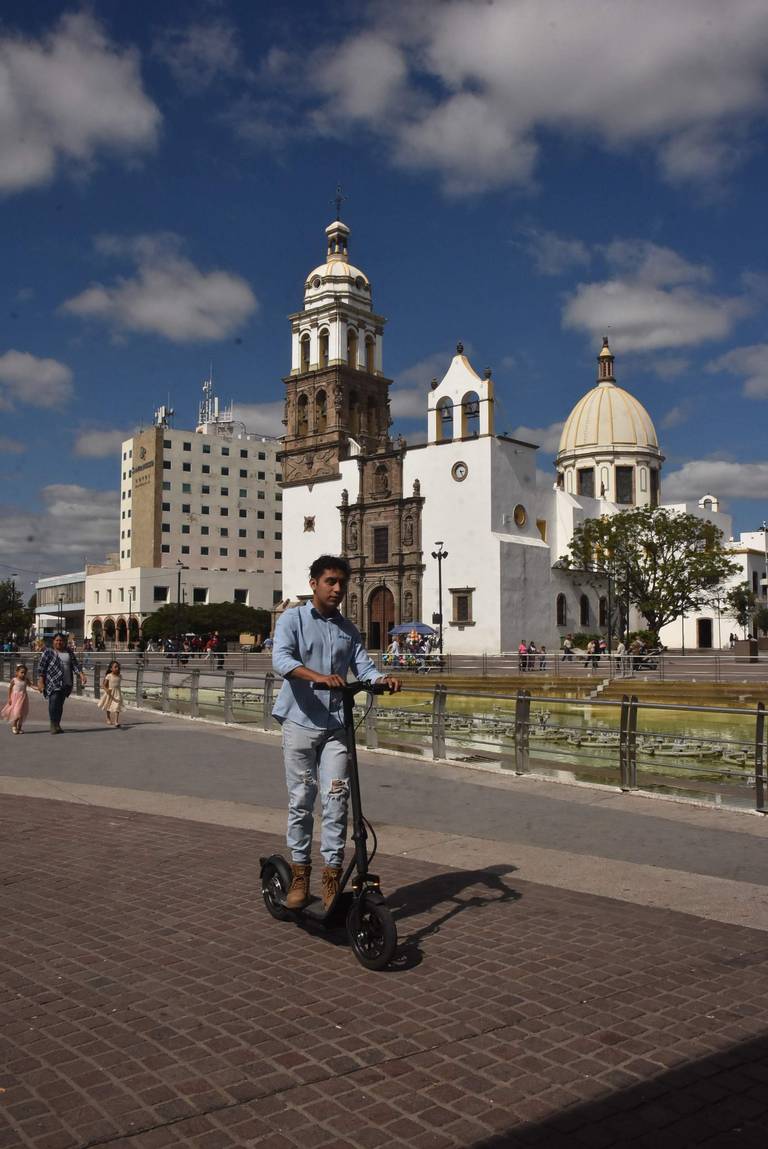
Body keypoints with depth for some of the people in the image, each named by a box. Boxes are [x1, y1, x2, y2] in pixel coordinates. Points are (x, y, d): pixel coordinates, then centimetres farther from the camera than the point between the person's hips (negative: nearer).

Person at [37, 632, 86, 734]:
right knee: (54, 703, -12)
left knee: (60, 704, 7)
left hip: (66, 684, 4)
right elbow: (41, 667, -2)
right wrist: (40, 681, -10)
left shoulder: (69, 652, 14)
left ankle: (57, 724, 16)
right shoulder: (48, 652, 1)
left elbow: (75, 665, 11)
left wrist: (81, 674, -5)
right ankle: (53, 725, -5)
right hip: (53, 683, -4)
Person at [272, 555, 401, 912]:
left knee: (336, 800, -1)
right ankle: (300, 874, 18)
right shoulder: (293, 619, 0)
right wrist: (318, 677, -34)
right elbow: (281, 659, -17)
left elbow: (364, 667, 7)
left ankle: (332, 878, 8)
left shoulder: (348, 629, 15)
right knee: (301, 801, 5)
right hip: (300, 722, -3)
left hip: (336, 725, 3)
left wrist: (382, 679, -17)